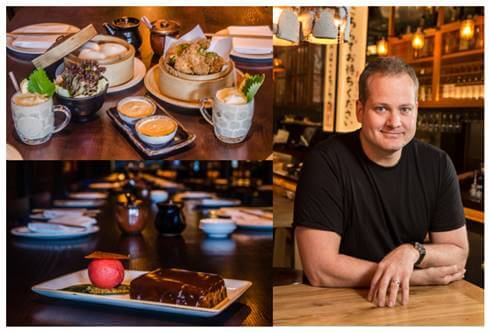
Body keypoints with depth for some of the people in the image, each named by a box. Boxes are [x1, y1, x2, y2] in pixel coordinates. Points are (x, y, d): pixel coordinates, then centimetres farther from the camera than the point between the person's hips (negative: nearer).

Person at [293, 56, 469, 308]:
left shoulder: (437, 164, -1)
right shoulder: (324, 162, -15)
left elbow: (459, 253, 3)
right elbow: (320, 269, -20)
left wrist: (412, 252, -19)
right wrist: (421, 276, -14)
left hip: (411, 306, 4)